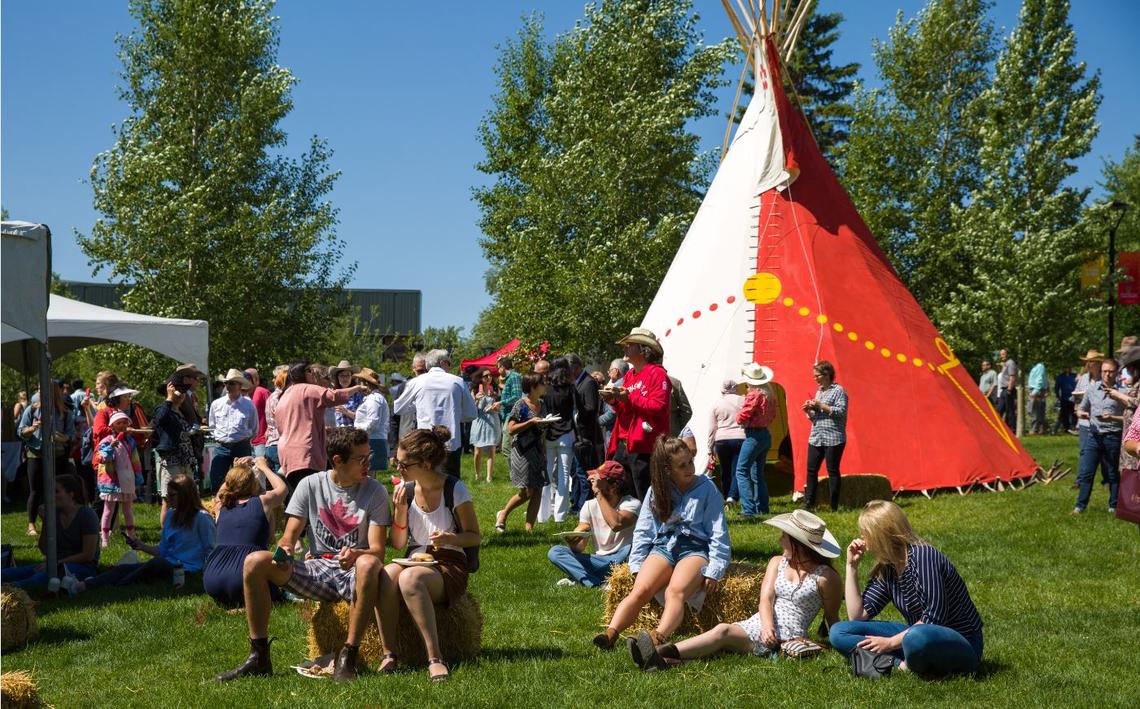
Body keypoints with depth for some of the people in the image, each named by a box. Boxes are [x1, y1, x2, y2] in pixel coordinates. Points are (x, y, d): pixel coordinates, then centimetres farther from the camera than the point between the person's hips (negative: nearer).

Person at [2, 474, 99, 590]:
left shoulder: (87, 515, -8)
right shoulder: (55, 514, 11)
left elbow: (88, 555, -11)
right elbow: (45, 550, 10)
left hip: (83, 567, -7)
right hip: (58, 565, 7)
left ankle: (12, 587, -64)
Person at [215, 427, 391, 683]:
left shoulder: (375, 491, -1)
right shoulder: (310, 485, 5)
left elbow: (378, 551, -8)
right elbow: (289, 537, 3)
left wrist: (356, 554, -31)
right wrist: (283, 548, -21)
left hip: (353, 574, -3)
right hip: (316, 570, 3)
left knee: (369, 564, -39)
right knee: (255, 561, -19)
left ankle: (348, 658, -31)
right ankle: (259, 657, -13)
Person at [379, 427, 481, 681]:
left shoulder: (454, 489, -8)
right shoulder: (404, 490, 4)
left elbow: (474, 536, -2)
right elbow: (397, 544, 8)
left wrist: (451, 539, -22)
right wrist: (399, 510, -9)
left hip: (448, 567, -4)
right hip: (414, 561, 4)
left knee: (409, 578, -38)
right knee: (387, 574, -33)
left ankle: (435, 657, -35)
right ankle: (388, 654, -28)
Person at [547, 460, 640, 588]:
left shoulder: (632, 503, -11)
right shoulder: (590, 505, 2)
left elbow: (616, 524, -34)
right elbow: (579, 548, -2)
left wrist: (599, 493, -26)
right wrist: (573, 542, -27)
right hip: (599, 560, 5)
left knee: (633, 547, -37)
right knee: (555, 552, -13)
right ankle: (600, 583, -31)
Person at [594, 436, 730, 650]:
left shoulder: (707, 489, 5)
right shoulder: (656, 492, 13)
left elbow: (719, 534, 2)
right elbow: (643, 531, 13)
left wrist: (713, 571, -8)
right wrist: (637, 566, 0)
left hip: (695, 547, -3)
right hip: (663, 545, 3)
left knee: (675, 591, -34)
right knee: (640, 590, -26)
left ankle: (658, 638, -59)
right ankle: (610, 633, -46)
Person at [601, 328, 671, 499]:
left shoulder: (657, 374, -7)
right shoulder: (629, 375, 18)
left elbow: (658, 407, -20)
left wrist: (629, 397, -17)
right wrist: (614, 401, 4)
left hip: (643, 448, -9)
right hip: (623, 445, 9)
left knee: (645, 499, -4)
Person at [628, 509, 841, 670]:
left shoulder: (825, 577, 2)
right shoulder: (777, 562, 17)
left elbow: (832, 618, 11)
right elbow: (766, 599, 3)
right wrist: (767, 626, -15)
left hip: (786, 639, -5)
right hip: (756, 626, 5)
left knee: (724, 631, -29)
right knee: (723, 631, -27)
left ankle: (664, 654, -46)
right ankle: (665, 658, -49)